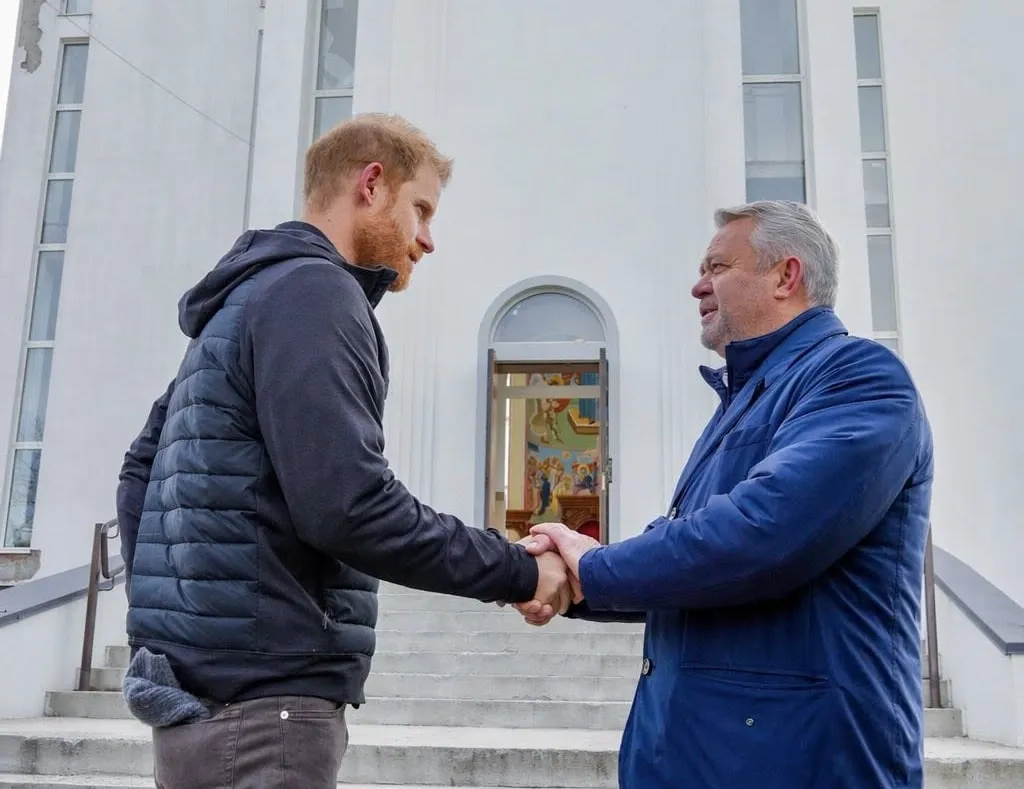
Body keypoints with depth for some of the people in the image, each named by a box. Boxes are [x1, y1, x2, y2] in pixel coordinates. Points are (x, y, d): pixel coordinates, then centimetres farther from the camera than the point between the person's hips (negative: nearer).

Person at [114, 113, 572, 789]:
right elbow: (347, 504, -24)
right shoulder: (313, 291, -13)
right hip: (261, 699, -9)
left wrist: (173, 614, 16)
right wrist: (516, 572, -14)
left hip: (209, 688, 9)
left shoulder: (251, 296, 16)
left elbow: (141, 472, 19)